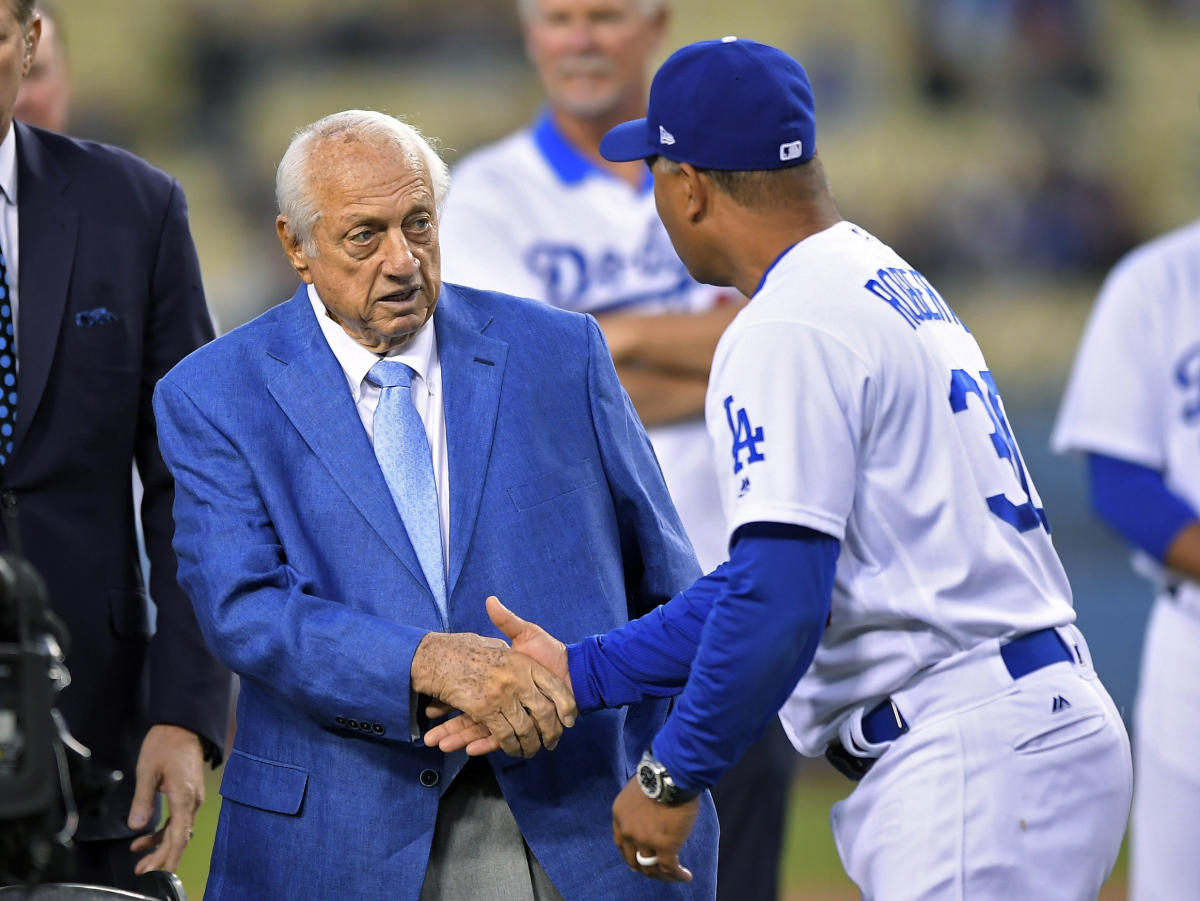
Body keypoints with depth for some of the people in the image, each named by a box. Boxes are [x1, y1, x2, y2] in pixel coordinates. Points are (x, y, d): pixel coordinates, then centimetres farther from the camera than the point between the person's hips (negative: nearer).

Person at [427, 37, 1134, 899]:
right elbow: (783, 562, 21)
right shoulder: (896, 287, 19)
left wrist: (673, 775, -10)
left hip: (971, 763, -10)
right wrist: (583, 672, 21)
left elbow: (782, 594, -21)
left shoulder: (787, 331, -12)